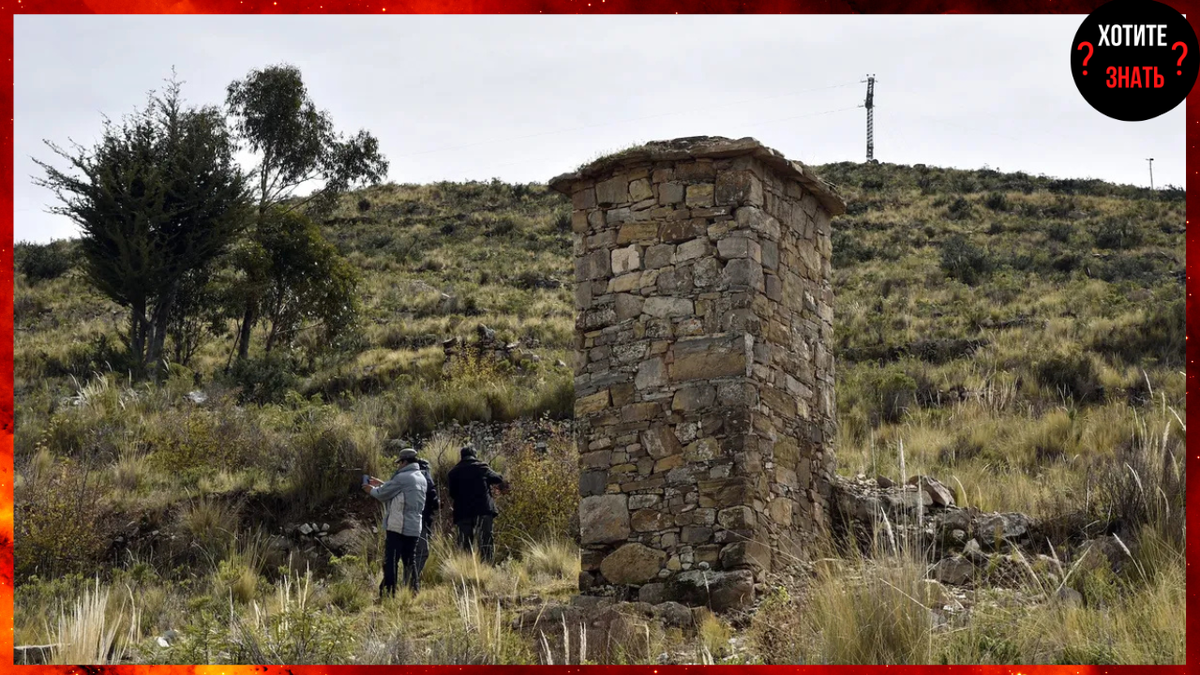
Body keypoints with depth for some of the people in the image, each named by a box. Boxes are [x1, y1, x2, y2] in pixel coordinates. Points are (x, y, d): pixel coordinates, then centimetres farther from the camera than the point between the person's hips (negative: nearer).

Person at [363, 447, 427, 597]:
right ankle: (413, 593, 9)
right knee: (410, 561, 11)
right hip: (414, 528, 8)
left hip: (398, 527, -8)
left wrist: (371, 490, 14)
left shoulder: (402, 477, -14)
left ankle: (388, 593, -4)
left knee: (390, 561, -3)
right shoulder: (420, 478, 13)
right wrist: (381, 484, 23)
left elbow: (383, 494, -5)